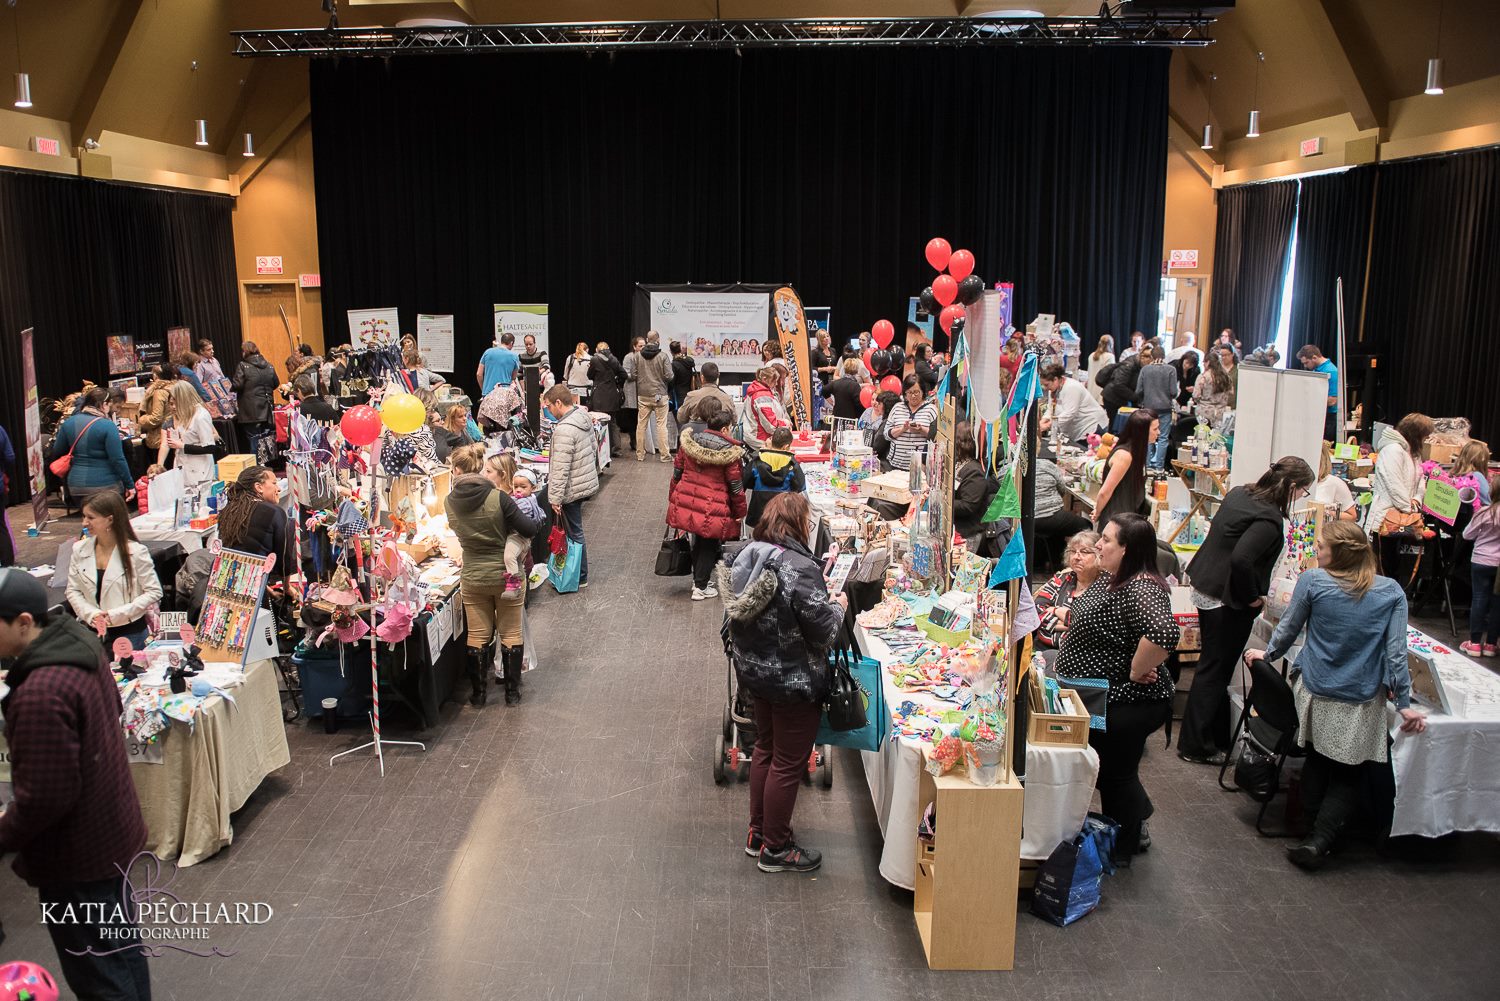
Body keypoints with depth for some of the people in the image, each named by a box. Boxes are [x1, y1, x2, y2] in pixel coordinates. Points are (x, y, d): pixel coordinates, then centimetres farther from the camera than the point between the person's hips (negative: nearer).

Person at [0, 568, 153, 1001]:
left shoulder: (41, 694, -32)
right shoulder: (78, 643, -3)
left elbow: (45, 796, -28)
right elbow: (111, 708, 15)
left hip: (76, 854, -9)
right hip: (112, 830, 9)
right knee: (118, 946, 26)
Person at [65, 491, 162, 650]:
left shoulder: (136, 552, -12)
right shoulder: (80, 549, 0)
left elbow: (154, 592, -11)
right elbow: (73, 591, 4)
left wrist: (115, 615, -17)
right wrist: (91, 614, -14)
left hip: (130, 633, -3)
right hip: (93, 632, 3)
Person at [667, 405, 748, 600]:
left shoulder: (690, 441, 0)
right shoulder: (728, 452, -15)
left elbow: (677, 472, 8)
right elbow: (736, 486, -8)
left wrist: (673, 498, 21)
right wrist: (740, 512, 4)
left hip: (686, 502, 5)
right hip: (712, 510, -5)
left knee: (698, 540, 24)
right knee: (709, 544, 12)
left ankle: (698, 578, 38)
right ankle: (701, 587, 18)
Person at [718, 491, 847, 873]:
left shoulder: (748, 555, -3)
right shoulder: (800, 569, -27)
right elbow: (823, 630, -24)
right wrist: (838, 605, -3)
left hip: (754, 670, 8)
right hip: (793, 681, -8)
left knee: (765, 748, 24)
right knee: (788, 763, 8)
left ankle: (757, 833, 37)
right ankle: (775, 850, 22)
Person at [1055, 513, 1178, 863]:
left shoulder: (1141, 589, -28)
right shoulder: (1111, 579, 4)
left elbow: (1164, 633, -46)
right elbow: (1090, 623, 26)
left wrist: (1136, 671, -33)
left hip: (1127, 705, -10)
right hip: (1100, 699, 10)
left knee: (1116, 773, 9)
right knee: (1106, 770, 25)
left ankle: (1124, 849, 30)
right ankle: (1134, 827, 47)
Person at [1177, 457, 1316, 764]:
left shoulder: (1238, 494, 4)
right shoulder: (1269, 519, -23)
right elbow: (1241, 560, -34)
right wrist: (1251, 597, -18)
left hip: (1205, 591, 9)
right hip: (1229, 602, -9)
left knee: (1214, 667, 19)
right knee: (1214, 672, 2)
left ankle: (1217, 738, 33)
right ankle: (1196, 747, 13)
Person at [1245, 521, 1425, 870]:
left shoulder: (1312, 582, -11)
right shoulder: (1391, 592, -8)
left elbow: (1288, 629, 0)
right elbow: (1396, 652, -8)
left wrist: (1267, 654, 19)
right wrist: (1404, 704, 0)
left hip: (1316, 694, 1)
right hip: (1362, 704, 0)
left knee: (1317, 761, 22)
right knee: (1349, 775, 11)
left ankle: (1313, 828, 28)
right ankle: (1318, 841, 0)